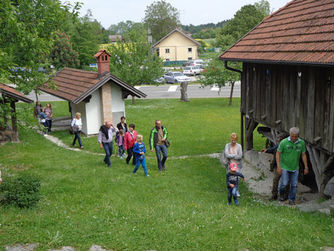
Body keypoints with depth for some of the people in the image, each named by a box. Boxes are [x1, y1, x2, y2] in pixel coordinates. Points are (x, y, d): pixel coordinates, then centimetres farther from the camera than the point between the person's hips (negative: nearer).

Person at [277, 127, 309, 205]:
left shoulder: (301, 143, -8)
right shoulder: (284, 142, -18)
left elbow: (303, 155, 4)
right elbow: (278, 153, -10)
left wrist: (306, 167, 5)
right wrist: (278, 167, -14)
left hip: (295, 168, 3)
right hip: (285, 167, -3)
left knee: (294, 185, 5)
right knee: (284, 183, -6)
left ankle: (292, 200, 21)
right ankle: (281, 193, 25)